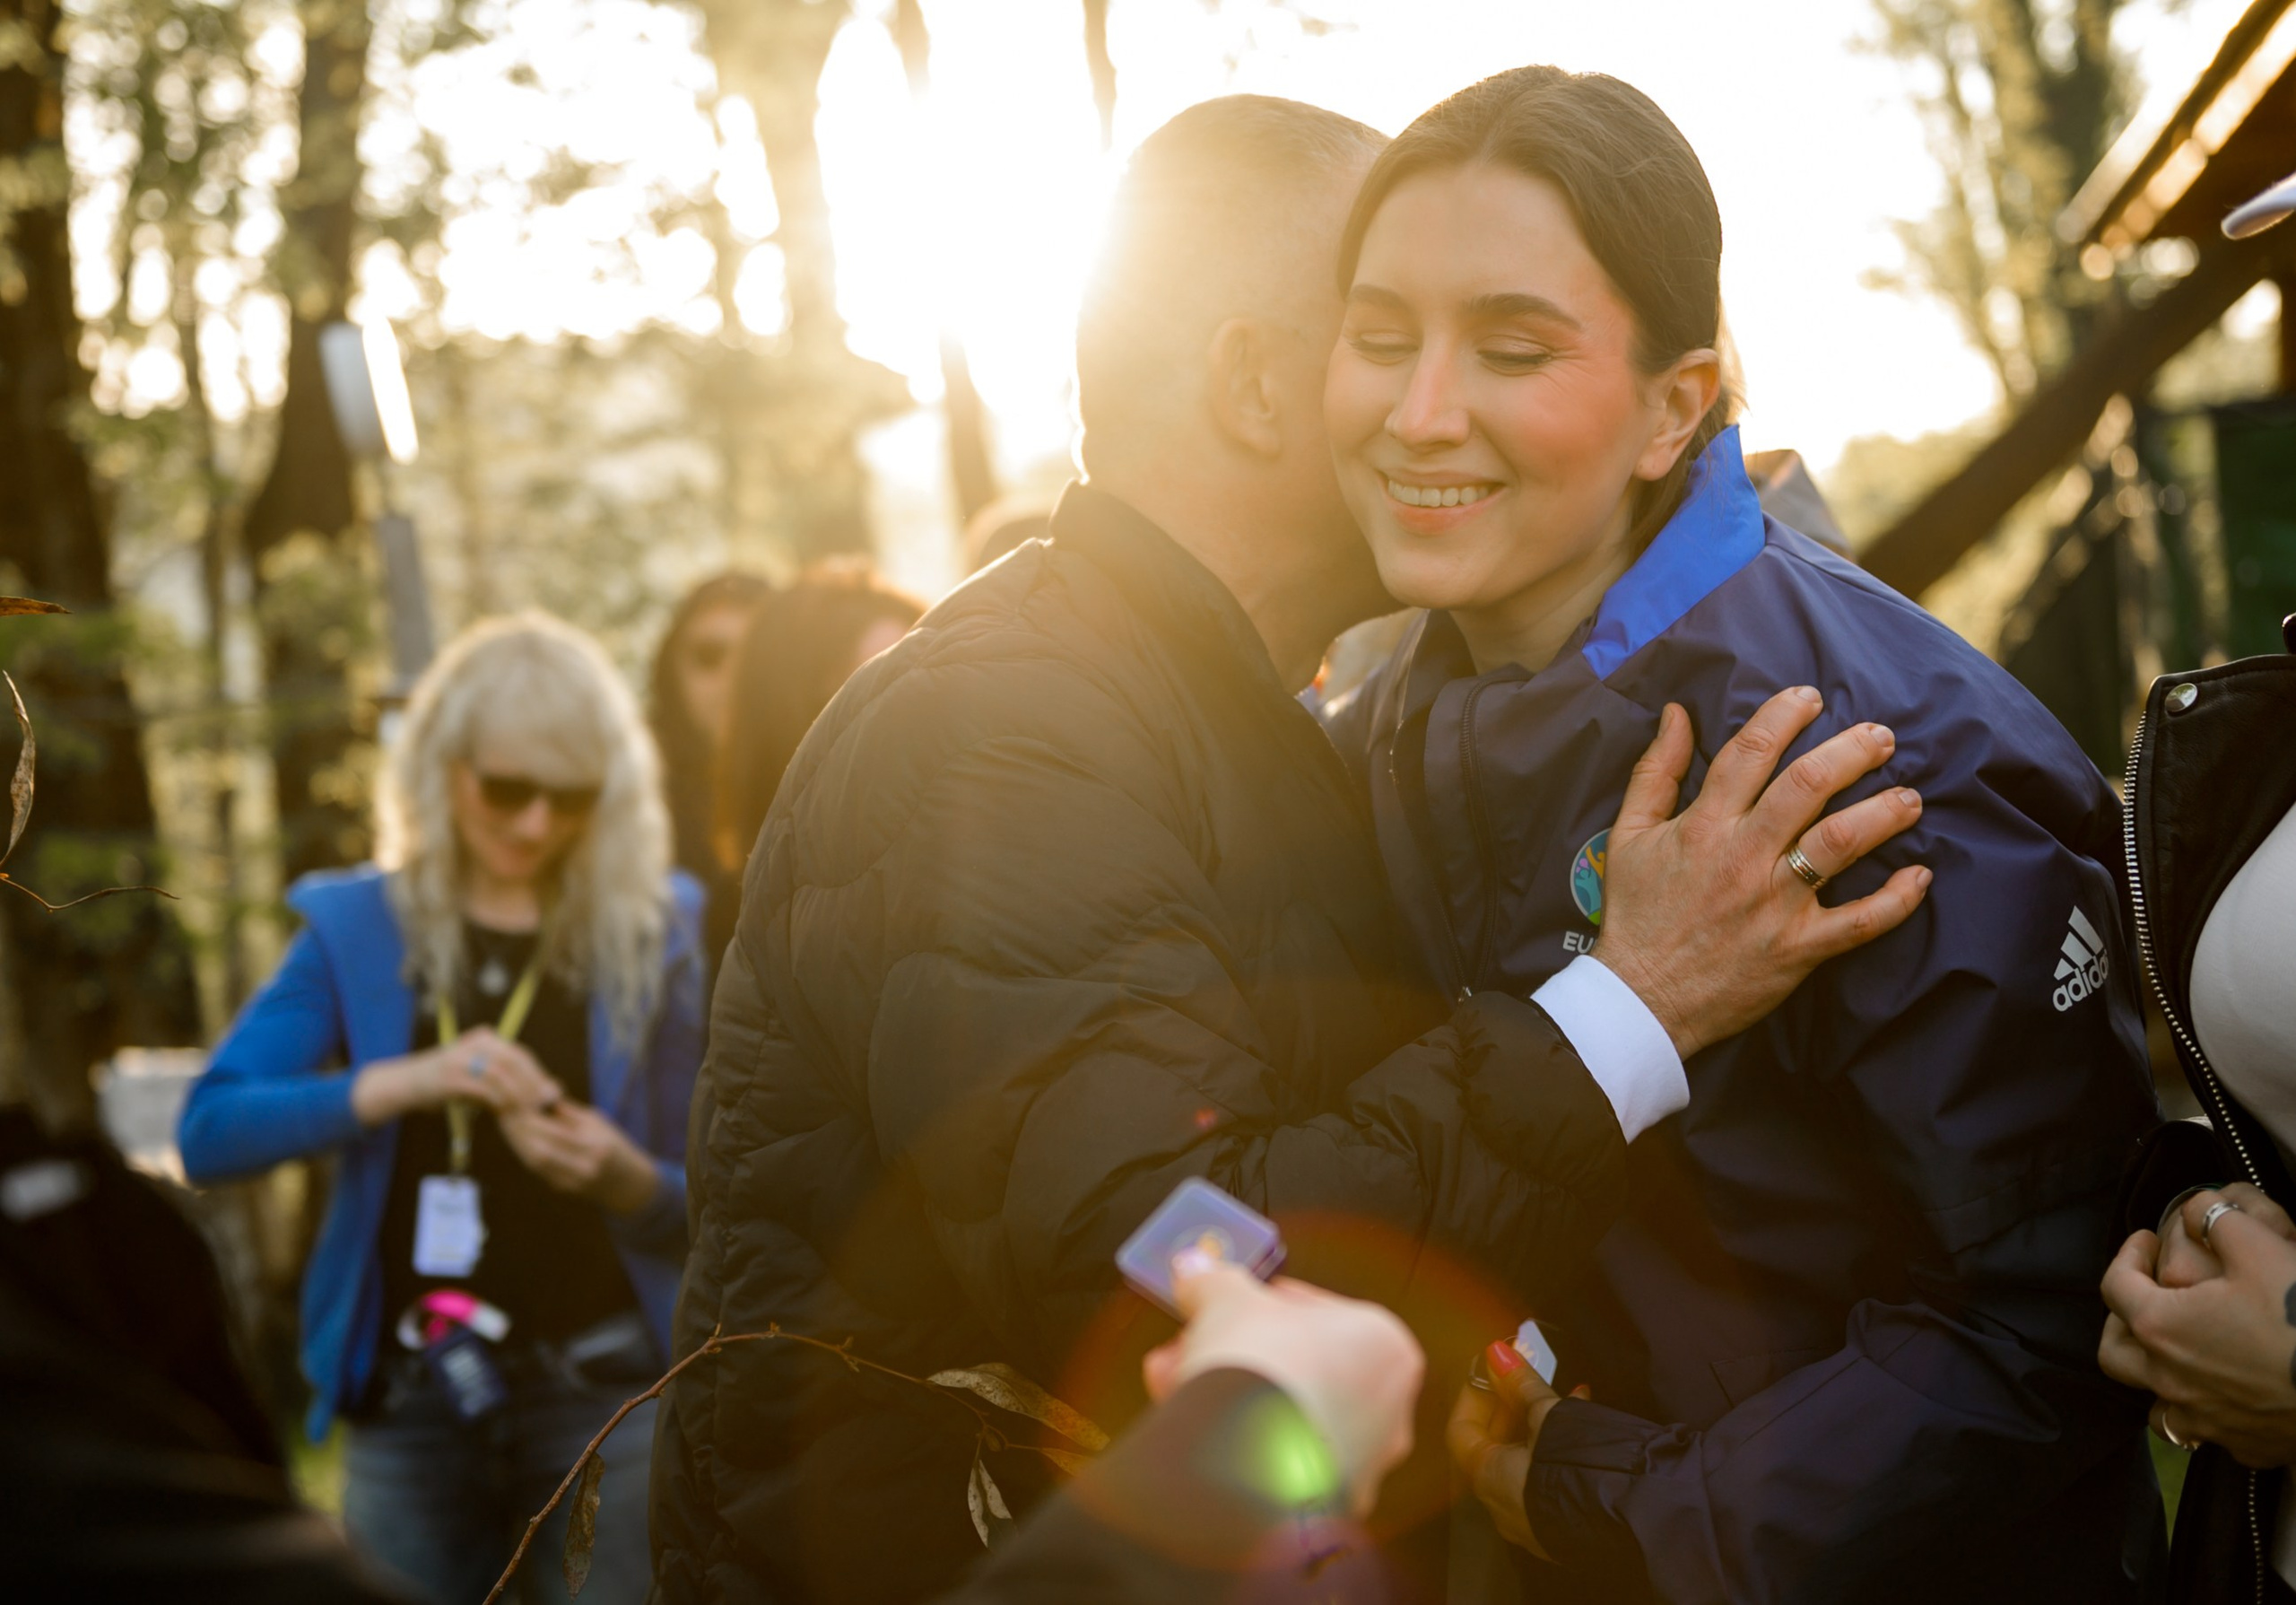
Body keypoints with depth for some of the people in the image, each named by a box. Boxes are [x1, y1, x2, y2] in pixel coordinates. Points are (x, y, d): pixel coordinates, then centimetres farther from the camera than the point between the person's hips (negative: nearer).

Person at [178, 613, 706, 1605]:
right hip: (408, 1406, 1)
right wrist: (403, 1083, -21)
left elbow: (704, 1207, 6)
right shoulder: (355, 928, 4)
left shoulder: (651, 932, 2)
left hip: (599, 1389, -1)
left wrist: (625, 1180, -16)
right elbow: (208, 1135, -8)